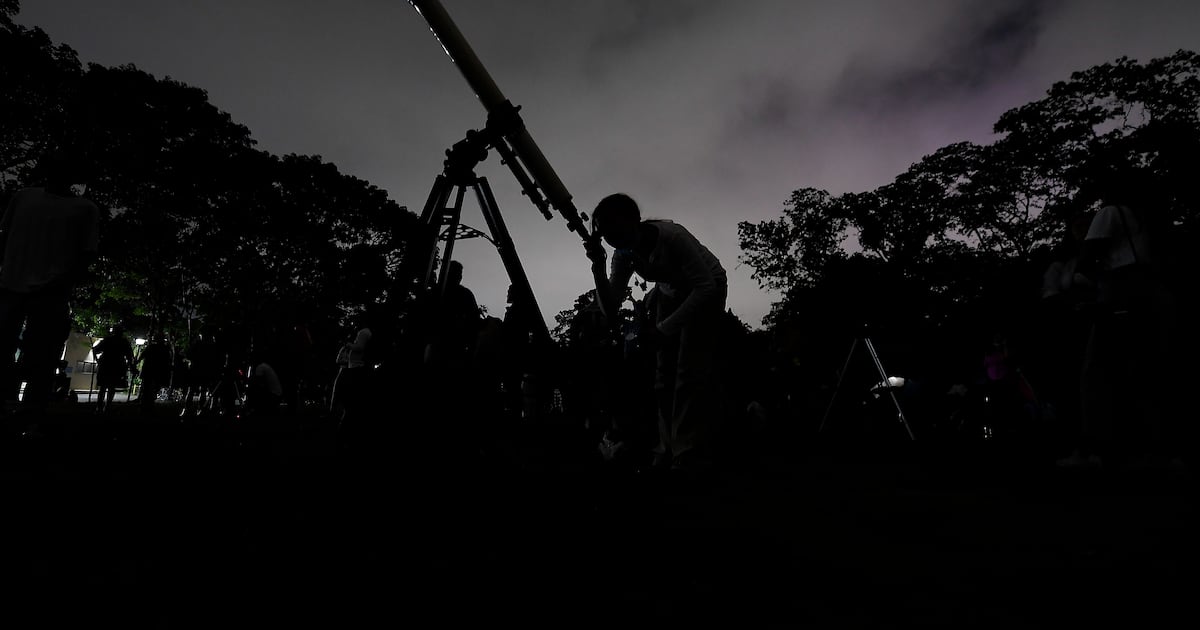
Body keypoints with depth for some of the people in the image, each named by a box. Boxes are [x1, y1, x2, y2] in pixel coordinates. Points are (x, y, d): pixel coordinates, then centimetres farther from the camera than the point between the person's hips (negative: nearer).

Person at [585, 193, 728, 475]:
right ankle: (668, 452, 9)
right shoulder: (624, 254, -15)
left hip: (707, 290, -6)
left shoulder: (672, 236, -34)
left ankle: (690, 457, -14)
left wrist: (664, 328, -35)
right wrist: (598, 266, -31)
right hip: (673, 294, 6)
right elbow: (610, 309, -17)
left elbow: (706, 286, -31)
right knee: (665, 373, 0)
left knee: (691, 371, -18)